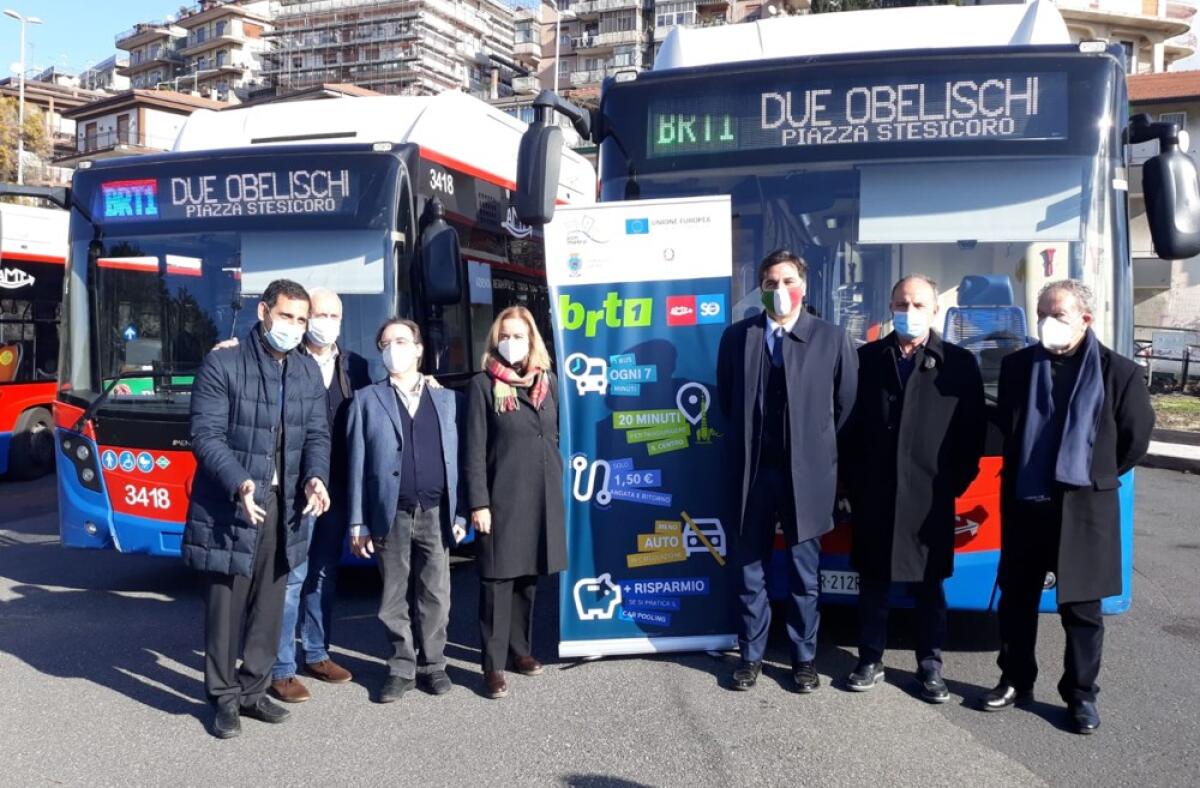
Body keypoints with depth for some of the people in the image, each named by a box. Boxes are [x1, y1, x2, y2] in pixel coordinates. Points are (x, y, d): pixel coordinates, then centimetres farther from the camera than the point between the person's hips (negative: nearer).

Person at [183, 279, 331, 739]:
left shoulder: (309, 372, 8)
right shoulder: (222, 365, -9)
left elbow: (317, 435, 10)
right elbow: (205, 435, -13)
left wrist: (315, 477, -11)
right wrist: (239, 483, -28)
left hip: (285, 507, 5)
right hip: (229, 508, -5)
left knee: (269, 606, 13)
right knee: (226, 606, 4)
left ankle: (253, 691, 28)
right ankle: (225, 698, 20)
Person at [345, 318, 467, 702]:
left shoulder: (447, 398, 9)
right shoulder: (367, 399, 5)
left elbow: (456, 460, 5)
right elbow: (357, 464, 1)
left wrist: (459, 514, 0)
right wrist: (357, 523, -4)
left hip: (436, 513, 1)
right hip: (391, 516, 0)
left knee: (435, 596, 8)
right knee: (394, 599, 8)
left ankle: (432, 664, 22)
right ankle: (402, 668, 21)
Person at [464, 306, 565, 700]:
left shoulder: (548, 381, 10)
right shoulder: (483, 385, -3)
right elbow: (473, 449, -7)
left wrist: (558, 484, 10)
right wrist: (478, 503, -12)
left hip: (543, 495, 4)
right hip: (501, 496, -4)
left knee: (528, 576, 13)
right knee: (498, 579, -1)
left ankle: (519, 649, 27)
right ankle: (494, 664, 7)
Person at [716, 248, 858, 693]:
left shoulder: (831, 338, 0)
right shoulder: (737, 337, 5)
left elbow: (846, 403, 4)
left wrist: (817, 444, 6)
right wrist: (748, 441, 12)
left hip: (806, 472, -1)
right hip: (753, 470, 2)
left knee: (804, 572, 9)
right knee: (749, 569, 10)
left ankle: (804, 658, 24)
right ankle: (751, 655, 24)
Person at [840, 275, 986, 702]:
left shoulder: (959, 363, 2)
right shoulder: (868, 358, 4)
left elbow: (974, 430, 4)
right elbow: (849, 425, 6)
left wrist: (956, 482, 0)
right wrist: (852, 483, 3)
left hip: (930, 498, -1)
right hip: (873, 497, 1)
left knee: (928, 585, 9)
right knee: (873, 582, 10)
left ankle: (930, 665, 23)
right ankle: (870, 660, 23)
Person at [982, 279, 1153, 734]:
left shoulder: (1117, 372, -5)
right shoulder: (1017, 366, 2)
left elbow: (1136, 436, 4)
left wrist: (1098, 474, 8)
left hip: (1083, 508, -2)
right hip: (1024, 505, 3)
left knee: (1081, 608, 8)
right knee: (1016, 601, 12)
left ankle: (1081, 695, 22)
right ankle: (1016, 682, 28)